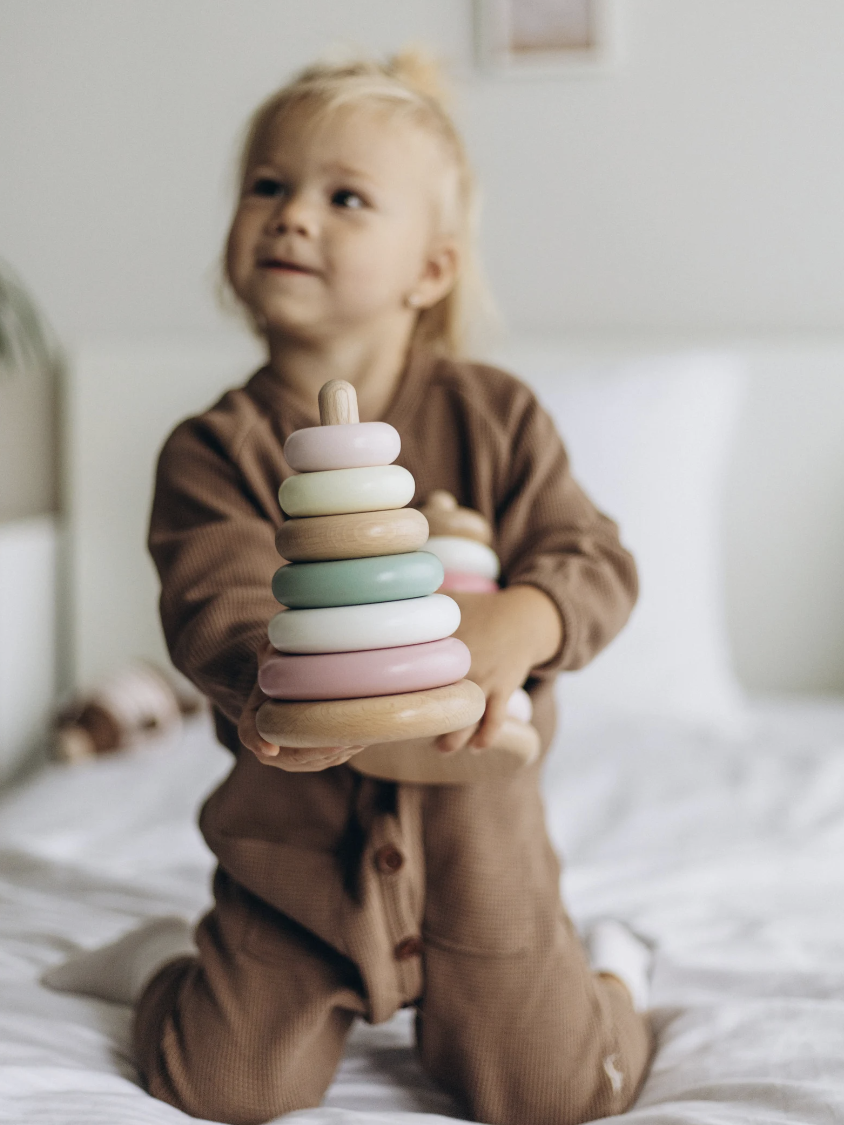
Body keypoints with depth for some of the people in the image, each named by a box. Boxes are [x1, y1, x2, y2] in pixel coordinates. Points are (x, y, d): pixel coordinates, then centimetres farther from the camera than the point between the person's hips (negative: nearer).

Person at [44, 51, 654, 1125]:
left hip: (469, 818, 0)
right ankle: (172, 965, 33)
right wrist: (277, 684, -43)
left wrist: (520, 623, -31)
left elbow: (596, 560, -8)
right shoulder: (215, 449, -8)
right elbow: (216, 606, -20)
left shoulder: (495, 415, -4)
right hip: (300, 833, 0)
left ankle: (608, 966, 34)